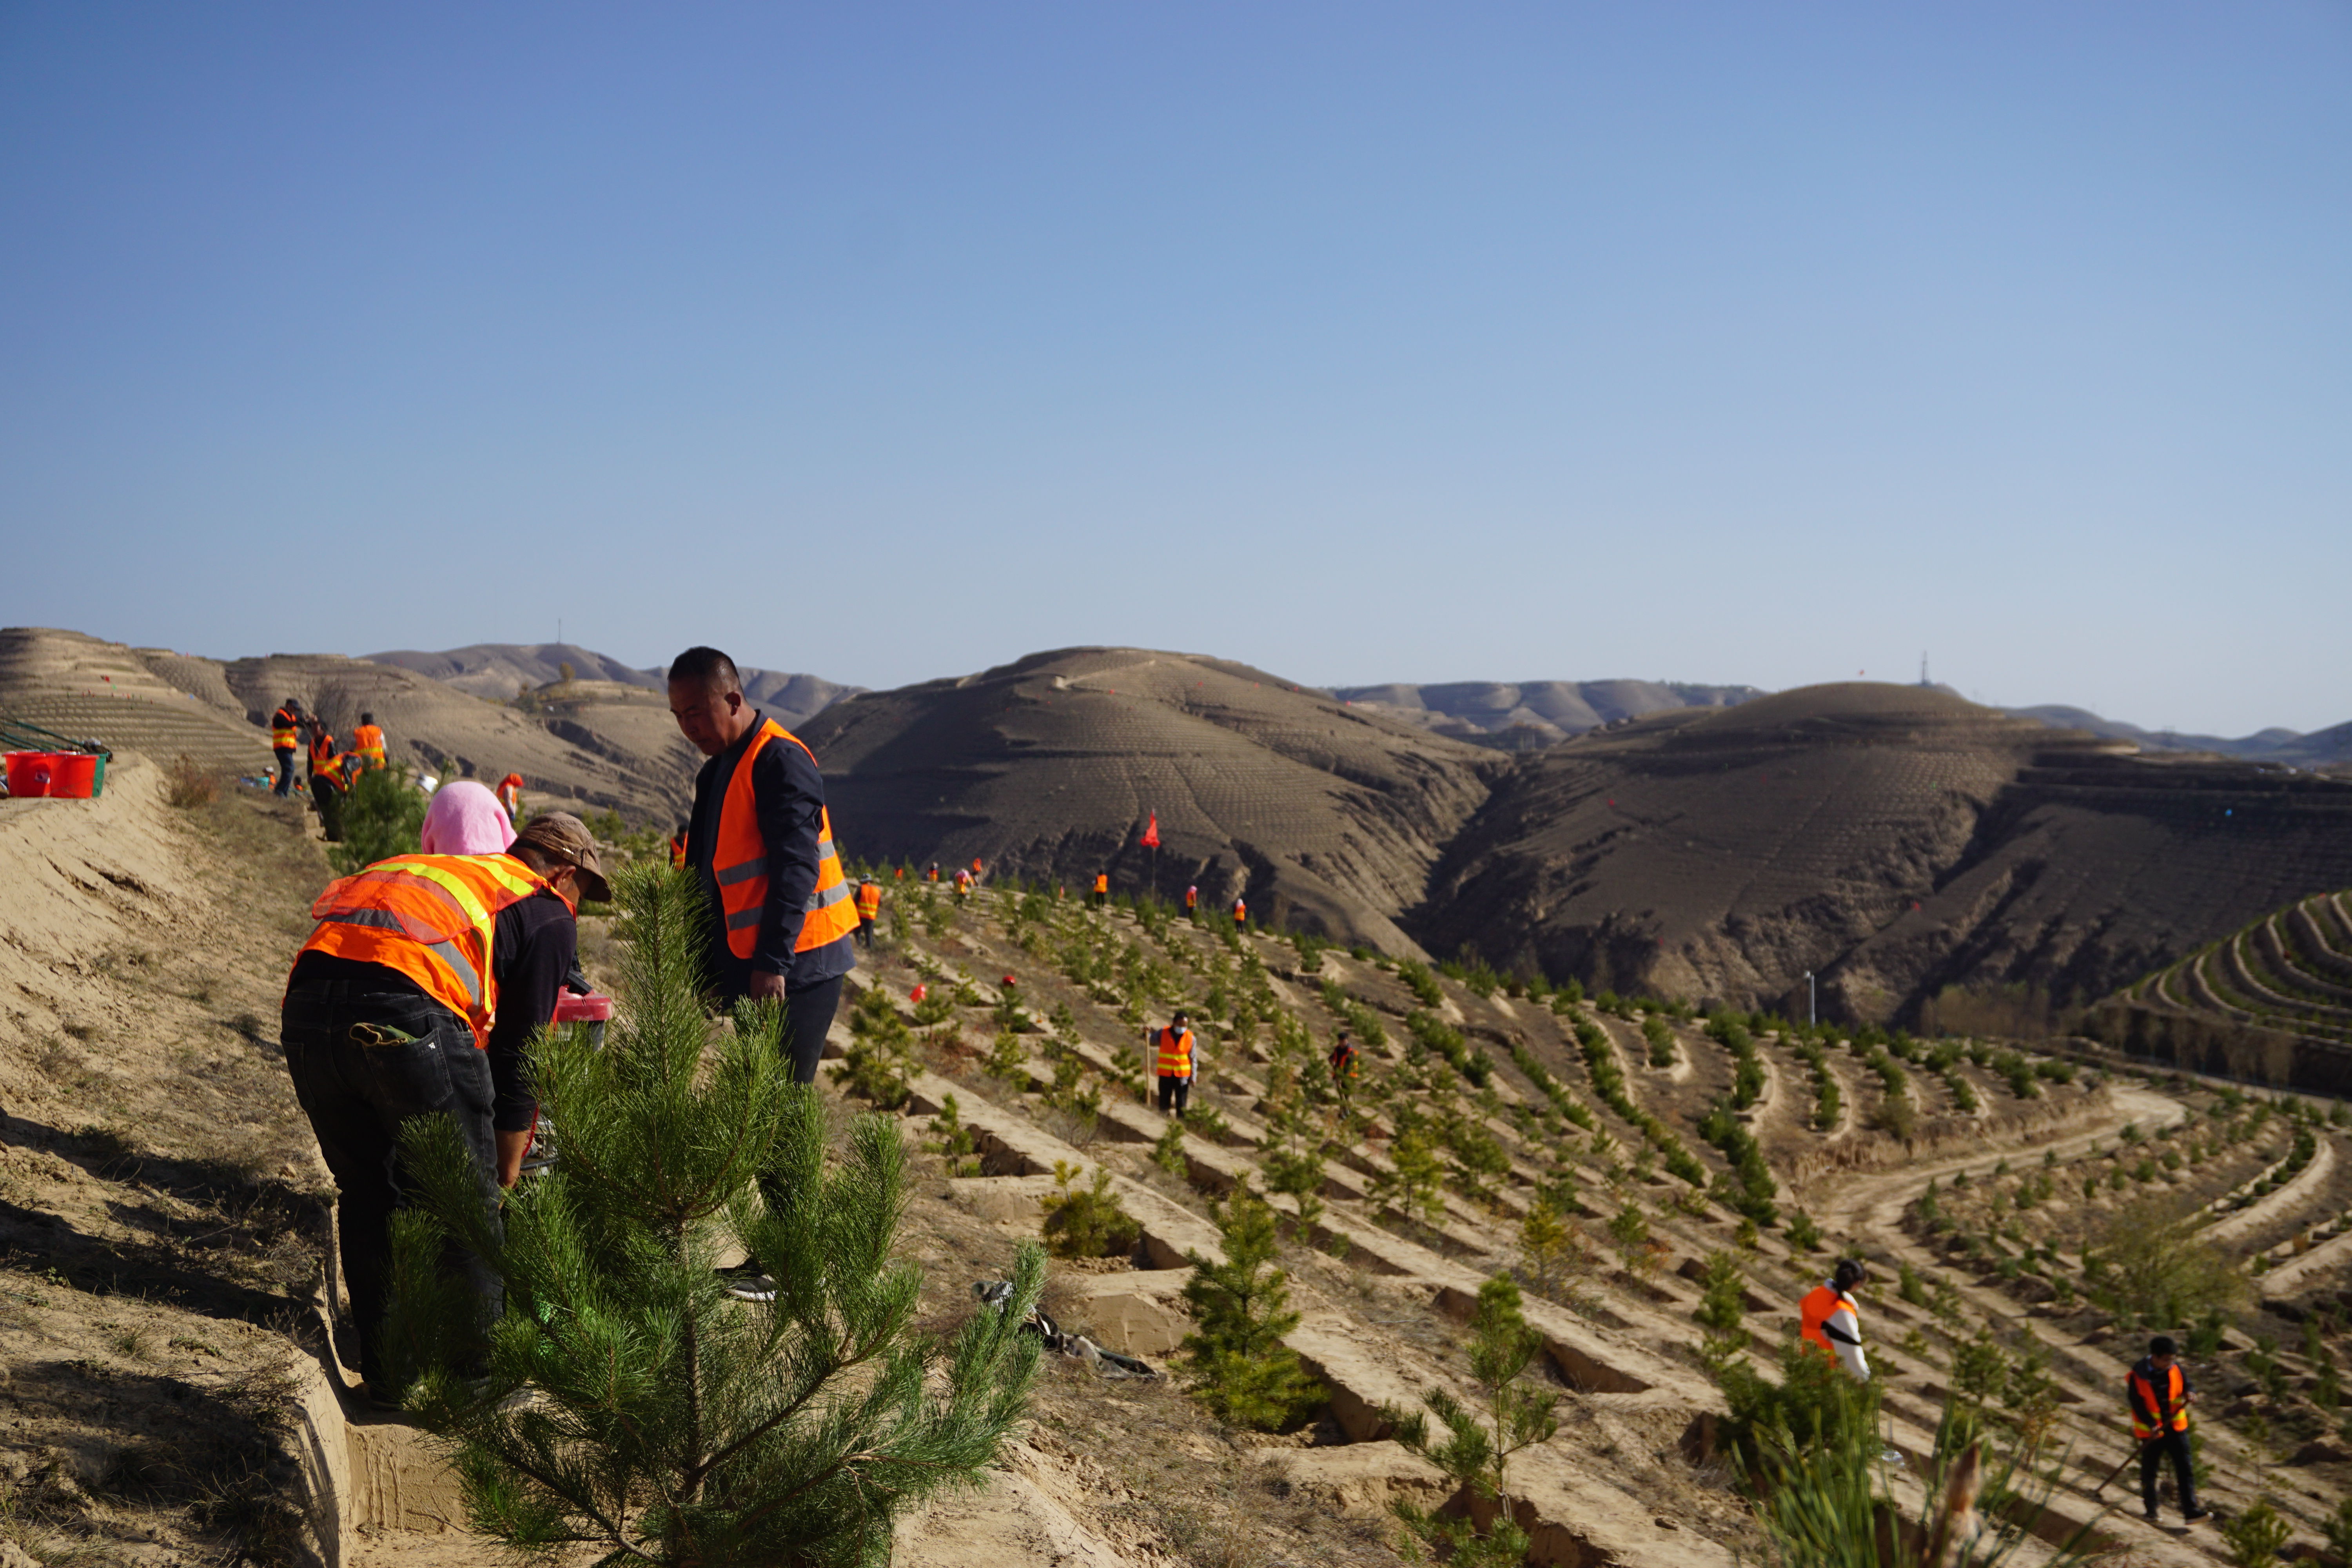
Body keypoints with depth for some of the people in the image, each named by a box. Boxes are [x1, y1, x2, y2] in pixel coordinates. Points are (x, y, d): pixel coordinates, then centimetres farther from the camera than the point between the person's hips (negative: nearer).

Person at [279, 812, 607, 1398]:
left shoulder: (430, 871, 36)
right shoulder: (549, 915, 17)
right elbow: (519, 1051, 13)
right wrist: (508, 1171, 25)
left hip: (307, 1000, 6)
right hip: (408, 1018, -6)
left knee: (368, 1198, 23)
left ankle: (386, 1373, 31)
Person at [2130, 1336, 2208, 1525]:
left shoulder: (2177, 1370, -4)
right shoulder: (2138, 1376, -15)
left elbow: (2187, 1385, 6)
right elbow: (2136, 1404, -14)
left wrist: (2190, 1394, -19)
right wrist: (2152, 1425, -24)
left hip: (2176, 1427, 3)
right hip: (2151, 1431, -3)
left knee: (2185, 1469, -1)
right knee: (2149, 1472, 8)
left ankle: (2190, 1511, 1)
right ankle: (2150, 1511, 22)